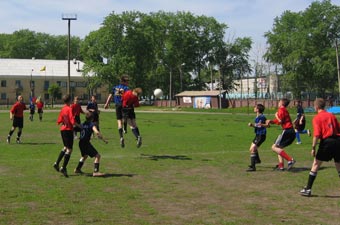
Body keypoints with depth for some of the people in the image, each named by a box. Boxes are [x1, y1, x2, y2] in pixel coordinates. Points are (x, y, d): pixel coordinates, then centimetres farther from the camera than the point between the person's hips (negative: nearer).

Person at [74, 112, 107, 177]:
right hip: (86, 143, -8)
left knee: (85, 155, 34)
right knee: (97, 156, -7)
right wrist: (103, 139, -18)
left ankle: (77, 169, 46)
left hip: (81, 143, 8)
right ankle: (95, 172, -17)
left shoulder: (83, 124, 12)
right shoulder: (92, 124, -9)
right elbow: (97, 132, -25)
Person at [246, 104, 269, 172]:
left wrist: (261, 124, -42)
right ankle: (257, 160, 51)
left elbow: (267, 125, -27)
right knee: (252, 148, 28)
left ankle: (252, 167, -20)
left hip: (261, 135, -11)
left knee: (252, 149, -18)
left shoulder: (262, 117, -19)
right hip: (257, 135, 11)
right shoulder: (257, 117, 10)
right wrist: (252, 125, 3)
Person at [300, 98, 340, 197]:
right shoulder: (331, 115, 15)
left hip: (327, 141, -5)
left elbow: (317, 134, -12)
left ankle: (308, 189, 4)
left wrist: (313, 148, -8)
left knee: (316, 164, 4)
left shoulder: (317, 118, -1)